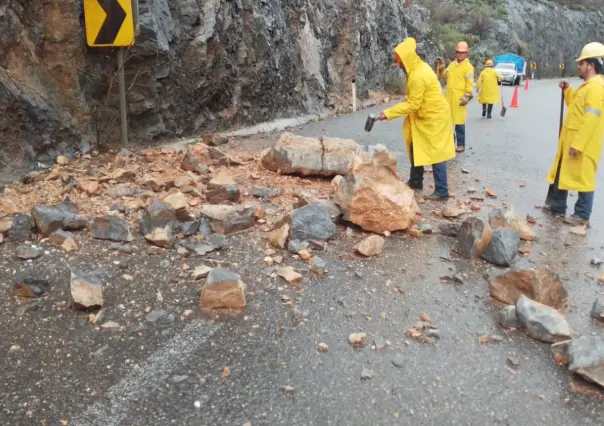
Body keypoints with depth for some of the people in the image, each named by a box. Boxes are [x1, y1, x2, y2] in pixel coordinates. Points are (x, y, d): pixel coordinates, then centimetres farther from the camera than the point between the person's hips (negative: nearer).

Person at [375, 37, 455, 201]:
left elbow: (412, 104, -24)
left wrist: (388, 113, -22)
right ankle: (415, 182, 30)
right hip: (426, 116, 10)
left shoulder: (417, 76, -26)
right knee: (416, 148, 17)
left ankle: (442, 191, 2)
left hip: (434, 117, -10)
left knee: (435, 153, -5)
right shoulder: (420, 67, 4)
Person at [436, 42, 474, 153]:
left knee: (459, 122, -1)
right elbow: (445, 75, 22)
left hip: (459, 98, -7)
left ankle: (461, 144, 7)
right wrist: (440, 66, 7)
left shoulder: (468, 67, -8)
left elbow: (469, 84, -12)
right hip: (449, 96, 7)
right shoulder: (452, 64, 13)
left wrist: (467, 97, -19)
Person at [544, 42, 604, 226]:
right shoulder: (588, 86, 14)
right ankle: (557, 206, 30)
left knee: (582, 178, -2)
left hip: (583, 144, -10)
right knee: (561, 173, 18)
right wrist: (568, 91, 13)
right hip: (572, 140, 10)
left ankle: (582, 216, 5)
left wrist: (578, 145, -25)